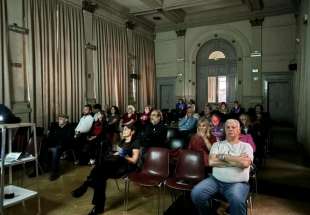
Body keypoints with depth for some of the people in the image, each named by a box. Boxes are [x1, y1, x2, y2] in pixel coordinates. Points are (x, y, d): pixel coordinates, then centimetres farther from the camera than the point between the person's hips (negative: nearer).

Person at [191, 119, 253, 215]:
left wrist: (223, 156, -6)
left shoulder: (246, 146, 8)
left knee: (237, 200, -35)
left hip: (238, 183, -2)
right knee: (196, 193, -20)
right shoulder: (217, 144, 13)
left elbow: (244, 163, -13)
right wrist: (236, 161, -6)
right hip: (216, 180, 3)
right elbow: (211, 162, -4)